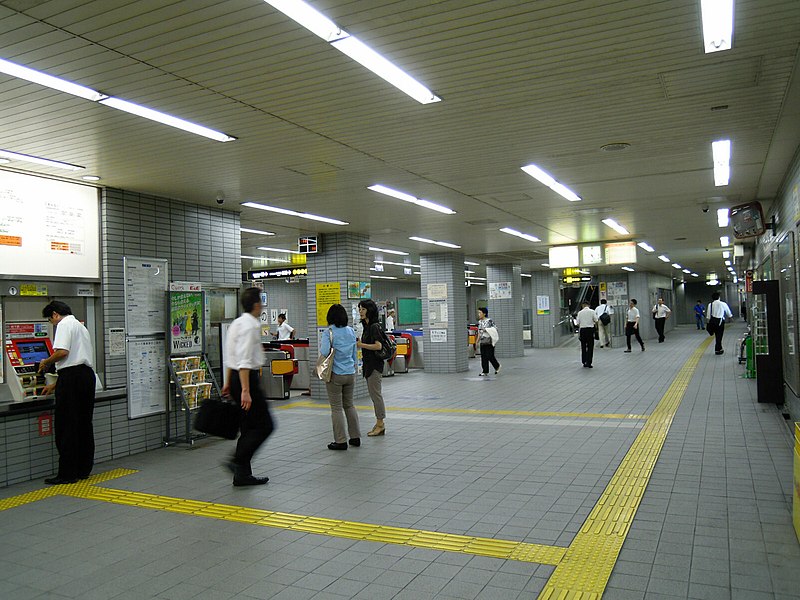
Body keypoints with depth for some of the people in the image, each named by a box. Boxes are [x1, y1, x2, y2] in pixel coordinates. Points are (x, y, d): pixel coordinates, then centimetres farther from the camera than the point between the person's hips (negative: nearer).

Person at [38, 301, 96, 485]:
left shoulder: (65, 324, -3)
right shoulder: (81, 326, 25)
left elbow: (62, 352, -19)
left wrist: (46, 362, 1)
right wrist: (55, 385, 28)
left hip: (72, 376, -9)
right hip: (88, 374, 9)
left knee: (66, 428, -3)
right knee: (84, 425, 12)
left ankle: (67, 473, 0)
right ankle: (83, 469, 18)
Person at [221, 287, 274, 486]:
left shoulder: (237, 323, 14)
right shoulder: (250, 326, -16)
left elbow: (231, 357, 21)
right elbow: (244, 361, -23)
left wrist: (228, 382, 27)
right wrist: (245, 391, -26)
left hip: (236, 376, 10)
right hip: (246, 378, -10)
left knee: (249, 426, 13)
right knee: (264, 425, -3)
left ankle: (243, 473, 17)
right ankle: (238, 461, -8)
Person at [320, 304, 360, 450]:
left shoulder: (328, 332, -12)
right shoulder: (351, 331, 5)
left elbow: (324, 352, -21)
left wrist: (320, 341, -2)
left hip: (335, 375, -5)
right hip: (350, 373, 5)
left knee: (337, 408, 3)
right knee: (349, 405, 17)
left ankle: (340, 441, 6)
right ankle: (355, 437, 22)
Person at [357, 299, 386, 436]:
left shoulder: (374, 326, -16)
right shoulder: (366, 326, 13)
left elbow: (378, 346, -23)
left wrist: (361, 345, -21)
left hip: (375, 365, -10)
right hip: (368, 364, 10)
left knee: (375, 394, -4)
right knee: (374, 394, 12)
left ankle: (380, 424, 4)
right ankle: (379, 424, 19)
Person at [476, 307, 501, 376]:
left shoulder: (489, 321, -8)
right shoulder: (479, 322, 10)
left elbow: (495, 329, -8)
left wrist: (486, 330, -19)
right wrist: (477, 341, 13)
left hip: (489, 342, -6)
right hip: (482, 342, 6)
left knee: (490, 356, -3)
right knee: (483, 357, 3)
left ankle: (497, 366, 22)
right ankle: (485, 372, 7)